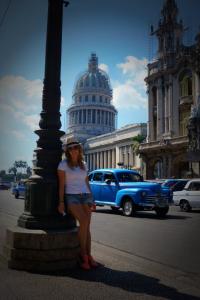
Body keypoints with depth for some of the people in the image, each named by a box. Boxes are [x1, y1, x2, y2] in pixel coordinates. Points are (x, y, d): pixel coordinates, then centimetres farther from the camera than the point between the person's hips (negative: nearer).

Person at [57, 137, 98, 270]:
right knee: (84, 222, -23)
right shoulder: (63, 164, -1)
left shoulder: (83, 164, 13)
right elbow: (61, 184, -5)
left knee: (86, 227, -5)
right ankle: (84, 255, -10)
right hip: (71, 197, -5)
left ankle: (88, 256, 1)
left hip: (85, 196, 5)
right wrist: (61, 202, -12)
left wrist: (92, 199, 11)